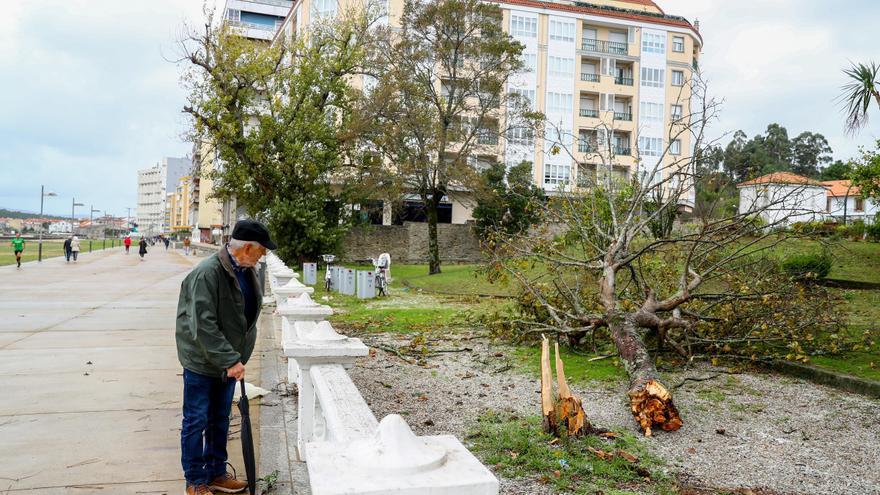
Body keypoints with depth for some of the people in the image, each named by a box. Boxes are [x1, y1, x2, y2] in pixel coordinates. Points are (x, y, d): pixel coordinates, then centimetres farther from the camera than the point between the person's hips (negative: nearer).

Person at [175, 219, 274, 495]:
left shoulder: (246, 271, 1)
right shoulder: (207, 273, -25)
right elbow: (203, 326, -27)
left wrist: (235, 358, 9)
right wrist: (231, 361, -28)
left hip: (228, 359, 8)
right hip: (201, 360, -7)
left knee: (220, 420, 18)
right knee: (196, 421, 6)